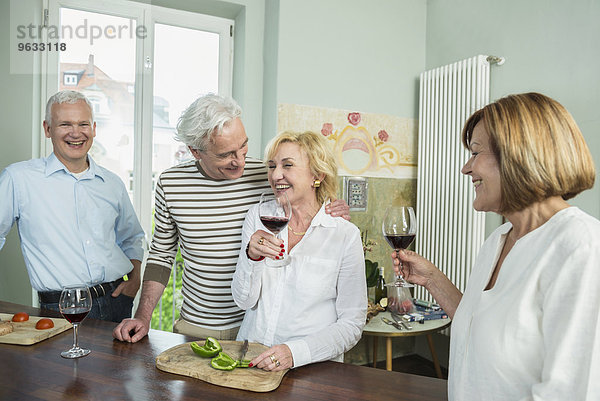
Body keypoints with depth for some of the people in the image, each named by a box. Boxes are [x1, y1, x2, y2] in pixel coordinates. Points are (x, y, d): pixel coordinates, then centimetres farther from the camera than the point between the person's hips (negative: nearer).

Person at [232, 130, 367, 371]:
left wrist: (296, 352, -17)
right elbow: (244, 301, 3)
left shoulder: (345, 234, -6)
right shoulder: (258, 216, 4)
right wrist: (251, 256, -16)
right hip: (250, 358, 2)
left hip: (312, 370, -1)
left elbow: (352, 323, -4)